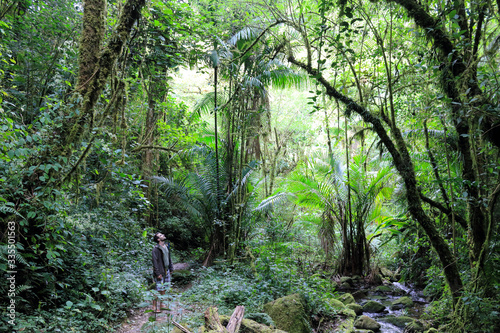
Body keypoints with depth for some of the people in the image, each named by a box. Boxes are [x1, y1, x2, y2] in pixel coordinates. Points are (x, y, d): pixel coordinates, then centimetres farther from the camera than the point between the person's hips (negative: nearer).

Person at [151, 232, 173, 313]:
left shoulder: (166, 247, 11)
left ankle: (161, 305, 21)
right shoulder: (156, 249, -14)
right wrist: (158, 273, -18)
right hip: (160, 272, -7)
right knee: (159, 290, -4)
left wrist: (171, 269, 13)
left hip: (166, 271, 7)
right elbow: (155, 261, -16)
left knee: (164, 289, 11)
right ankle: (155, 307, 5)